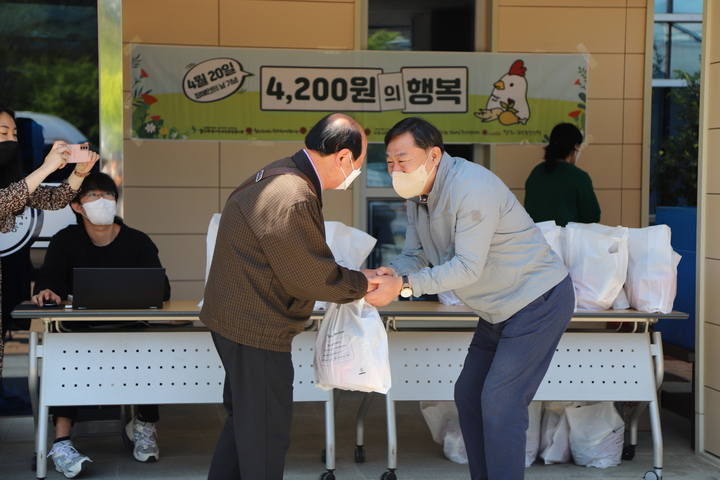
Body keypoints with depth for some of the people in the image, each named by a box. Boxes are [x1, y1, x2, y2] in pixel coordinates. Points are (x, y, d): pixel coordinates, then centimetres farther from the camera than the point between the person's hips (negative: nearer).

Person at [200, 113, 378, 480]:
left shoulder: (280, 175, 8)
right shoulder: (292, 200, -27)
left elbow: (304, 260, 13)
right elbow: (312, 277, -19)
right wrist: (364, 286, -4)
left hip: (233, 318, 11)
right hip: (256, 329, -11)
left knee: (243, 419, 23)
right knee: (265, 435, 2)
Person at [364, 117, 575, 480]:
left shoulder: (471, 188, -26)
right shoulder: (418, 195, 4)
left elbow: (469, 266, -29)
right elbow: (413, 255, 3)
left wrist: (404, 285, -33)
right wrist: (390, 273, -20)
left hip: (538, 300, -10)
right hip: (499, 310, 10)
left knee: (499, 402, -14)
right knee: (468, 394, 12)